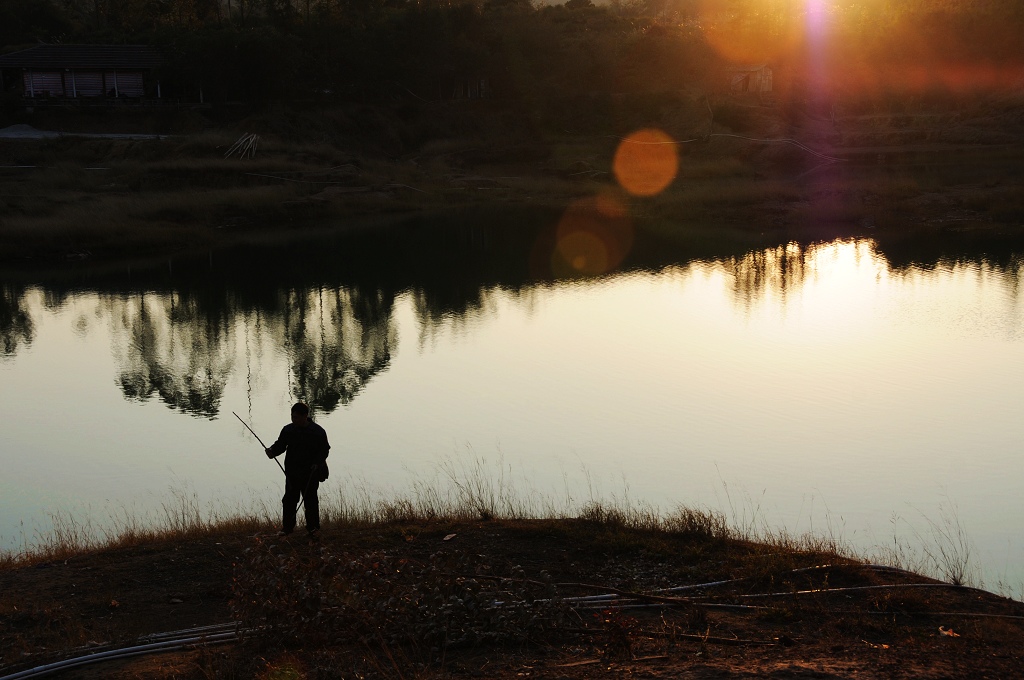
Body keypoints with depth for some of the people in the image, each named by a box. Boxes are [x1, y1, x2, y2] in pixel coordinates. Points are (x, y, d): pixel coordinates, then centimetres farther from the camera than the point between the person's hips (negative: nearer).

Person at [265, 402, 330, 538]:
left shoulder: (318, 431, -7)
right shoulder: (288, 430, 1)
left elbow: (324, 450, -1)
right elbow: (280, 445, 7)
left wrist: (317, 463, -16)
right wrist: (272, 451, -15)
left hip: (311, 473, -3)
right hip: (292, 472, 3)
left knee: (310, 499, 4)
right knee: (289, 499, 6)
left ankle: (313, 528, 15)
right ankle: (287, 527, 18)